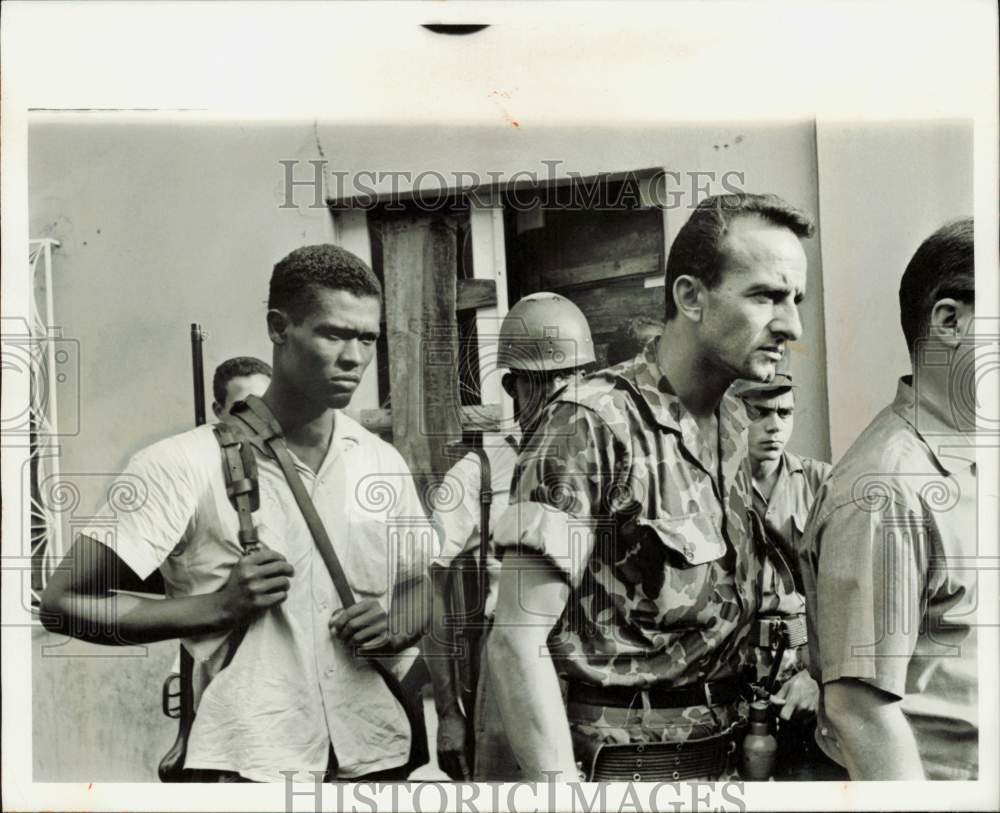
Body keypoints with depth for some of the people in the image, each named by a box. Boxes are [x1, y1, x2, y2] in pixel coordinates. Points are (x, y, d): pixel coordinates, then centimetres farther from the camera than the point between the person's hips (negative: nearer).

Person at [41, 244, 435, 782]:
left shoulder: (384, 464, 6)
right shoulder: (182, 464, -9)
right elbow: (63, 602, -8)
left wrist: (395, 626, -6)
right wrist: (219, 606, -18)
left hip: (376, 752, 5)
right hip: (250, 761, -4)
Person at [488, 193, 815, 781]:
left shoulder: (737, 420, 4)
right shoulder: (593, 425, -19)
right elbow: (517, 640, -20)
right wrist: (560, 787, -23)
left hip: (728, 749, 7)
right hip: (627, 760, -7)